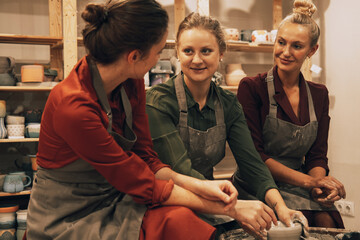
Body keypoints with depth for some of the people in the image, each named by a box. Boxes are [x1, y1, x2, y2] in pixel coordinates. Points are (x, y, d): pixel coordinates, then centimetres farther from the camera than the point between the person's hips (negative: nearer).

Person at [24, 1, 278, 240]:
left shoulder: (132, 84, -4)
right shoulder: (73, 108, -27)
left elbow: (147, 160, 1)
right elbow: (142, 185, -22)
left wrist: (199, 185, -17)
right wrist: (229, 209, -18)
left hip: (113, 202, 6)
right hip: (68, 219, -6)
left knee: (179, 219, -23)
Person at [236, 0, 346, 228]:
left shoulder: (319, 94, 10)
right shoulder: (251, 87, -5)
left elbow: (317, 155, 10)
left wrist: (320, 182, -14)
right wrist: (308, 181, -17)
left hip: (299, 188, 4)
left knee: (326, 220, -25)